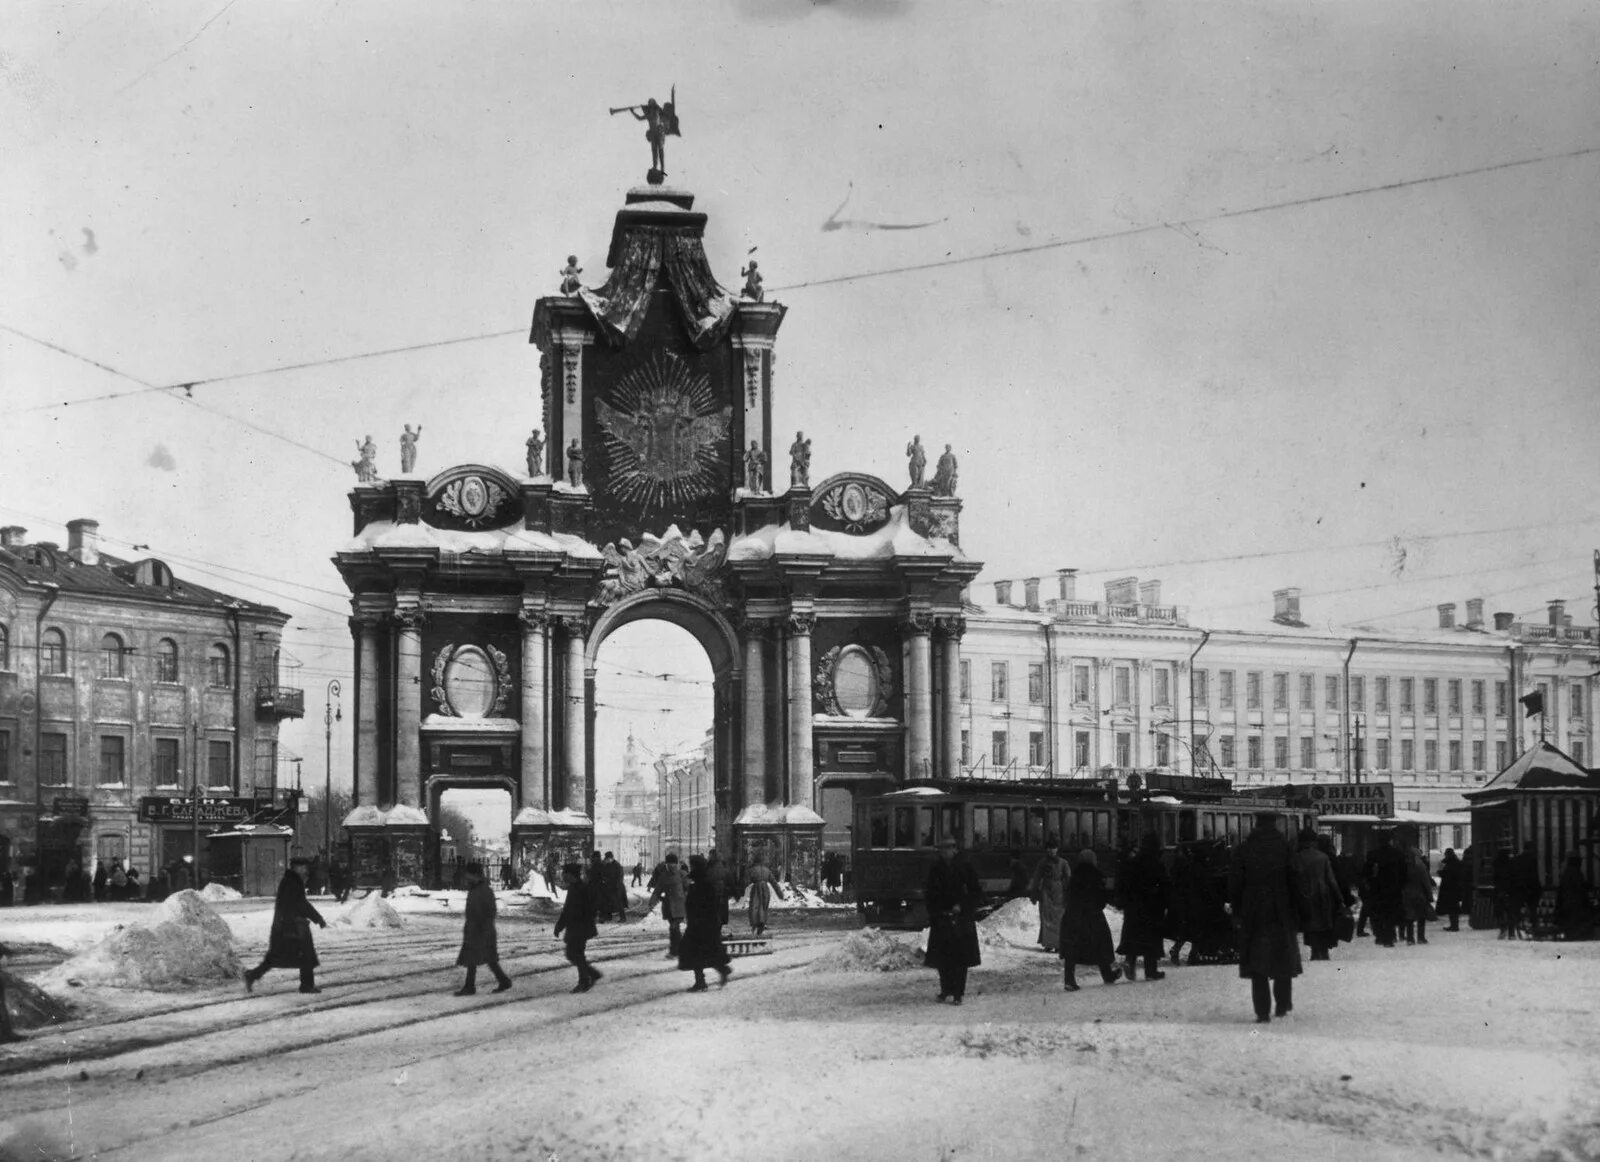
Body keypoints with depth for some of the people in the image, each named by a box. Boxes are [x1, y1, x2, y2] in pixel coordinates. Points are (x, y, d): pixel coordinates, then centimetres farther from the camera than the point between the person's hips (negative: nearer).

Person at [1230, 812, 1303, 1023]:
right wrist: (1295, 911, 0)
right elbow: (1294, 881, -5)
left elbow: (1235, 883, 1)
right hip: (1280, 912, 0)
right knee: (1283, 958, 15)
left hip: (1253, 913, 0)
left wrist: (1237, 912, 8)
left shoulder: (1244, 849, -1)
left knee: (1257, 965, 4)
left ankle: (1263, 1012, -2)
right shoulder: (1284, 848, -4)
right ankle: (1283, 1006, 18)